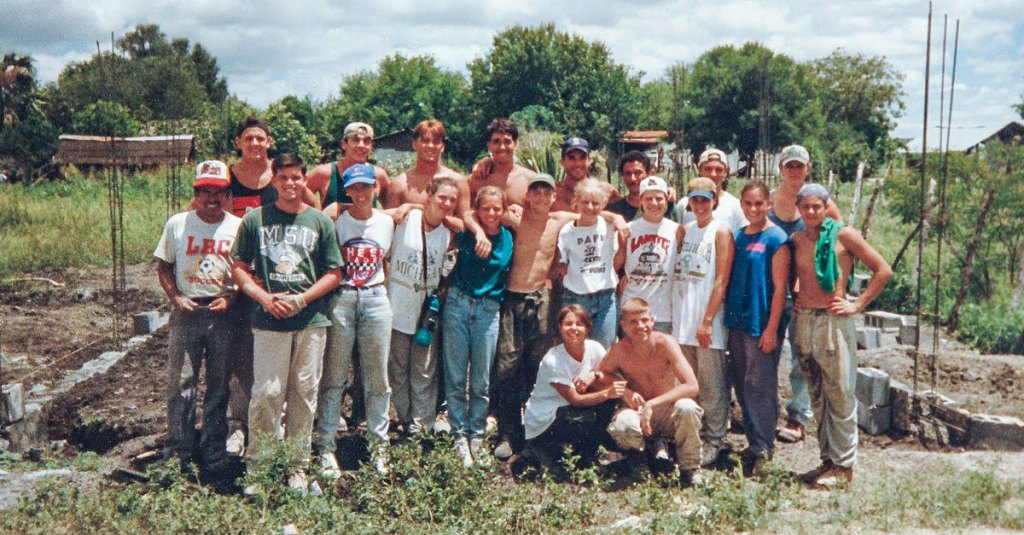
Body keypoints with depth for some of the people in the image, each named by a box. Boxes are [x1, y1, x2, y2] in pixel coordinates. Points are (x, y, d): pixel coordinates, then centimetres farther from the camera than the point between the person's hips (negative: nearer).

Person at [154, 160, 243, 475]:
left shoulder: (238, 227, 2)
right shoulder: (177, 224, 4)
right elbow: (163, 266, 9)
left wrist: (231, 298, -9)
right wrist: (175, 297, -6)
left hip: (224, 314, 0)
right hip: (186, 311, 0)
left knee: (219, 385, 8)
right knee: (180, 384, 2)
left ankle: (213, 454, 19)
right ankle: (177, 454, 12)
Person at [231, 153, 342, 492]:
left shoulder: (320, 222, 7)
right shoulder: (255, 219, 6)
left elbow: (334, 274, 6)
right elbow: (239, 269, 6)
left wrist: (302, 300, -7)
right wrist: (265, 298, -10)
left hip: (311, 320, 1)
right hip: (268, 320, -1)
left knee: (304, 394, 6)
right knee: (267, 392, -5)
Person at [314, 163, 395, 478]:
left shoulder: (386, 222, 8)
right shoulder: (335, 220, -1)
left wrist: (380, 283, 12)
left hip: (376, 299, 3)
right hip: (340, 299, -2)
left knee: (377, 378, 7)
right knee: (333, 377, 1)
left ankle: (379, 444, 17)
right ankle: (325, 446, 8)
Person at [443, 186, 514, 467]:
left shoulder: (509, 239, 3)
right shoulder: (466, 234, 0)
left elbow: (512, 275, 14)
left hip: (488, 310, 1)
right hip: (458, 304, -1)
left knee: (481, 380, 4)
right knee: (456, 377, 2)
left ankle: (477, 436, 15)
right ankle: (459, 436, 10)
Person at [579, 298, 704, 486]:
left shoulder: (665, 343, -18)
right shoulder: (619, 351, -13)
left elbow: (692, 386, -24)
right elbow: (593, 381, 2)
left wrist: (652, 404, -29)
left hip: (668, 411, 0)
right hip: (637, 411, 0)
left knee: (687, 408, -35)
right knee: (621, 426, -34)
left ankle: (690, 469, -8)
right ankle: (654, 444, 1)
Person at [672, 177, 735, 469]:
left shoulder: (721, 232, -4)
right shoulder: (685, 230, 12)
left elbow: (721, 280, -10)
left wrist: (707, 321, -14)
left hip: (707, 320, -6)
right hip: (682, 318, 6)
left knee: (711, 384, 0)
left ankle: (715, 440, 9)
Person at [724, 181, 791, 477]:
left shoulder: (776, 239, -7)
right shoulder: (737, 236, 11)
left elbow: (780, 287, -11)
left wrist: (772, 329, -15)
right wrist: (727, 317, 9)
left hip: (762, 323, -7)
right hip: (737, 320, 7)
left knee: (760, 386, -3)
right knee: (741, 384, 11)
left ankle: (762, 448, 5)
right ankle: (754, 441, 23)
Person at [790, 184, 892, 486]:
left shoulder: (843, 235, -4)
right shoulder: (796, 240, 10)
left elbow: (883, 270, -4)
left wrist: (857, 305, -6)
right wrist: (795, 298, 11)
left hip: (833, 322, -5)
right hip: (804, 322, 5)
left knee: (840, 396, -1)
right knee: (817, 396, 11)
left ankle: (843, 465, 8)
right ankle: (827, 459, 21)